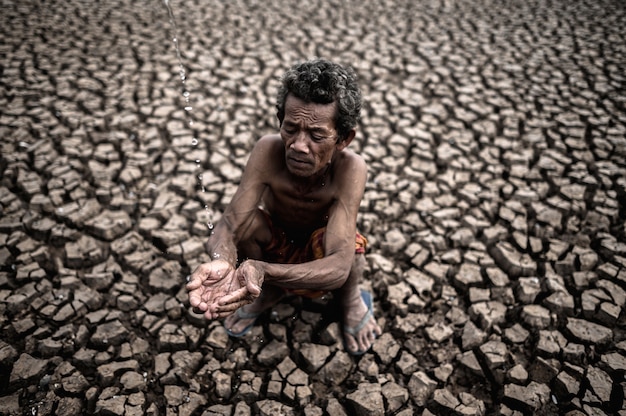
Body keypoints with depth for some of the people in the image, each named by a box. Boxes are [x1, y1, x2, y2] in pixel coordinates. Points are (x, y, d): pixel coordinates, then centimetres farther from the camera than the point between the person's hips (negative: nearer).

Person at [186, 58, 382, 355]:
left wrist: (263, 271, -62)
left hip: (320, 253, -1)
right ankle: (267, 294, 3)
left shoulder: (350, 168, -36)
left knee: (352, 251, -35)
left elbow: (338, 266, -45)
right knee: (245, 221, -30)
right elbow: (228, 224, -35)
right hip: (274, 241, 2)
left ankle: (350, 299, 4)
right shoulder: (269, 150, -32)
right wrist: (221, 261, -60)